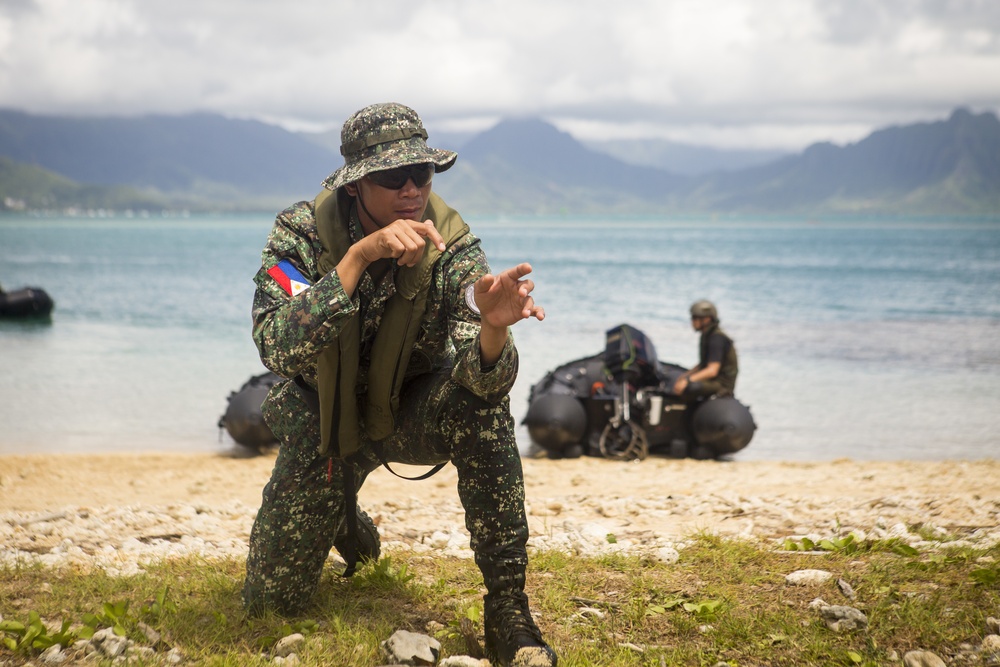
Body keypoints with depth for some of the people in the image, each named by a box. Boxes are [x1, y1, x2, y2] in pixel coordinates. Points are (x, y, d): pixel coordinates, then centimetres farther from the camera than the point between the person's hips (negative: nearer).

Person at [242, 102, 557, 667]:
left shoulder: (450, 242, -22)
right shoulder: (303, 232, -23)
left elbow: (481, 377, -33)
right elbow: (278, 349, -38)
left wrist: (493, 328, -56)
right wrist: (358, 256, -47)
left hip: (413, 409, -1)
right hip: (325, 415, 1)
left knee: (482, 403, -35)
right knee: (272, 599, 2)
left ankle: (508, 609, -23)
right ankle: (342, 521, 39)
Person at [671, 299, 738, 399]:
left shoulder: (717, 338, -18)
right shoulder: (707, 336, 13)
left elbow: (712, 370, -26)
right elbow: (703, 364, 23)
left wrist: (687, 380, -32)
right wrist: (685, 375, 9)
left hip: (722, 385, -11)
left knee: (687, 388, -31)